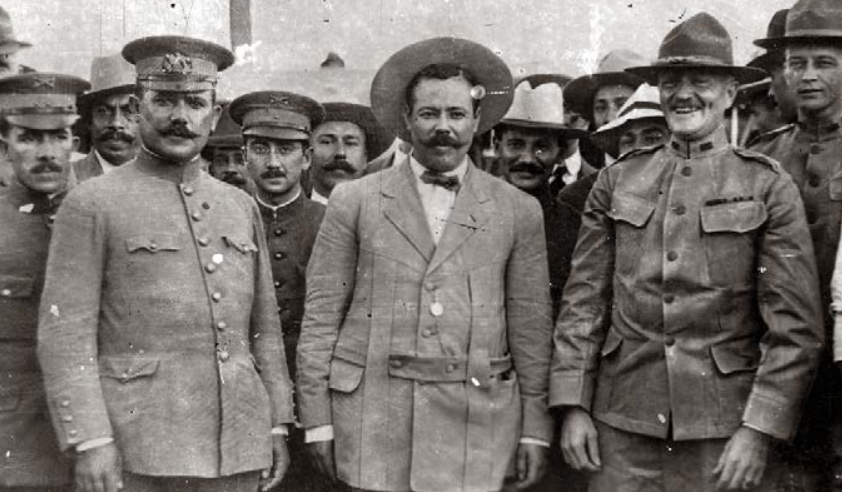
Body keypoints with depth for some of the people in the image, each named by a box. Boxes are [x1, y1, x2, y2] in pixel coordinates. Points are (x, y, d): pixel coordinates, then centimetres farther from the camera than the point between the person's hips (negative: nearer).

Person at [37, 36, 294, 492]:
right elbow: (64, 334, -7)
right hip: (138, 453, -4)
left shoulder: (241, 206, 11)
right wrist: (90, 441, -14)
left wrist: (277, 425, 9)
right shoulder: (90, 205, -2)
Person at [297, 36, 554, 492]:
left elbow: (531, 329, 6)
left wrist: (535, 428, 4)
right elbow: (321, 316, 3)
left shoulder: (519, 211, 6)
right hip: (372, 415, 0)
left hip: (477, 419, 1)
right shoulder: (353, 201, 4)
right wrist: (317, 420, -1)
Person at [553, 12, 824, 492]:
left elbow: (796, 325, -5)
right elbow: (584, 301, 5)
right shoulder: (616, 181, 7)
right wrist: (573, 405, -1)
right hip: (622, 423, 2)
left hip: (725, 430, -2)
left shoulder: (769, 186, -1)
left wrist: (759, 430, -11)